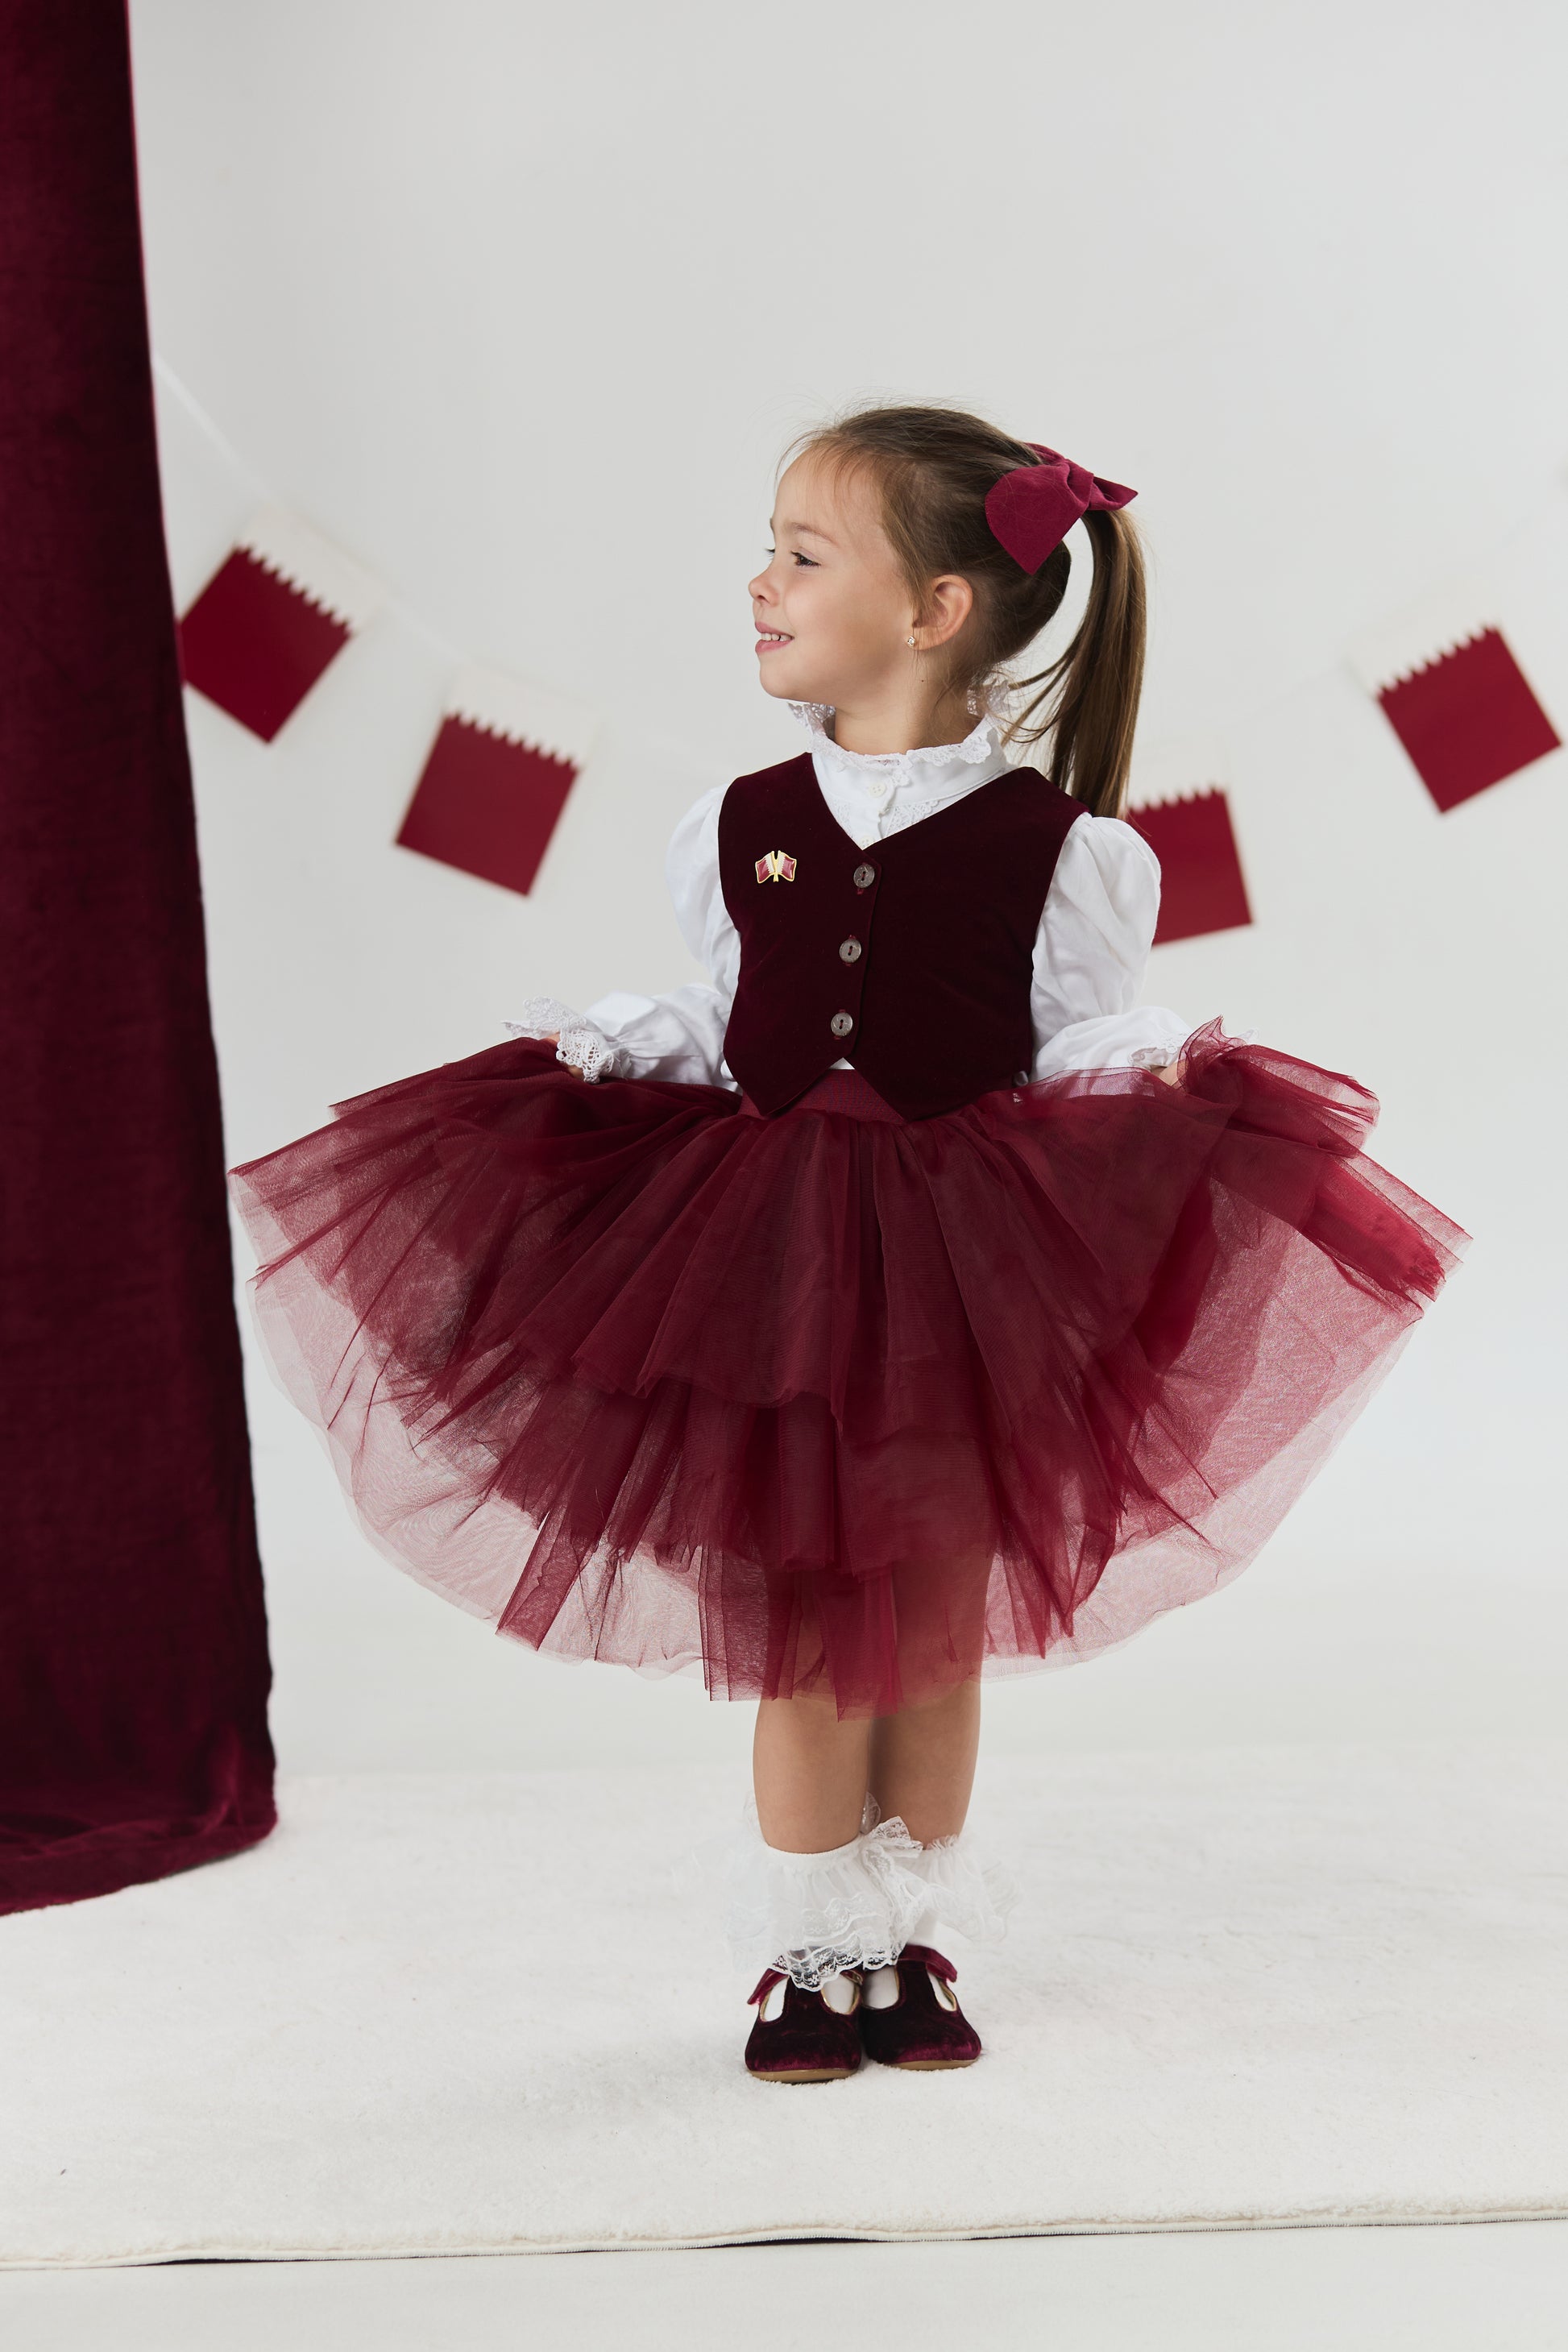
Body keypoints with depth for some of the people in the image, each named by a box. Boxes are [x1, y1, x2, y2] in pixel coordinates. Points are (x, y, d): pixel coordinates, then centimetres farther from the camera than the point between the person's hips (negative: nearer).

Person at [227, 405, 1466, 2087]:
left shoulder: (1055, 846, -6)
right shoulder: (738, 830, 2)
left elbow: (1082, 1043, -3)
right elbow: (714, 1033, 10)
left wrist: (1152, 1066, -24)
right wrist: (589, 1051, -4)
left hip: (968, 1269, -1)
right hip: (775, 1263, 2)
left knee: (937, 1620, 10)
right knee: (809, 1632, 6)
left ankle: (912, 1946, 25)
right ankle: (810, 1954, 21)